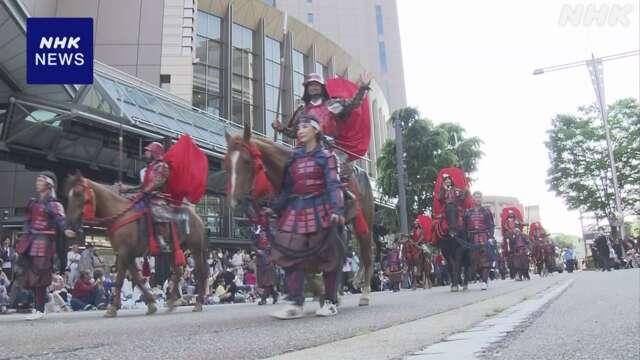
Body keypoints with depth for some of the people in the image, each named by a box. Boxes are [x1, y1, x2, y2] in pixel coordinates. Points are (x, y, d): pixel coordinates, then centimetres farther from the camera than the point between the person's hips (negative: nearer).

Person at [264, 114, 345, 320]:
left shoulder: (325, 156, 1)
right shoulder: (294, 158, 15)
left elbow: (333, 185, -9)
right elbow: (287, 188, 14)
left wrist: (337, 210, -23)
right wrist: (274, 208, 5)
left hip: (320, 210, -5)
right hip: (296, 211, 5)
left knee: (327, 255, 2)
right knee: (292, 255, -3)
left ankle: (330, 302, 14)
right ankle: (295, 304, 0)